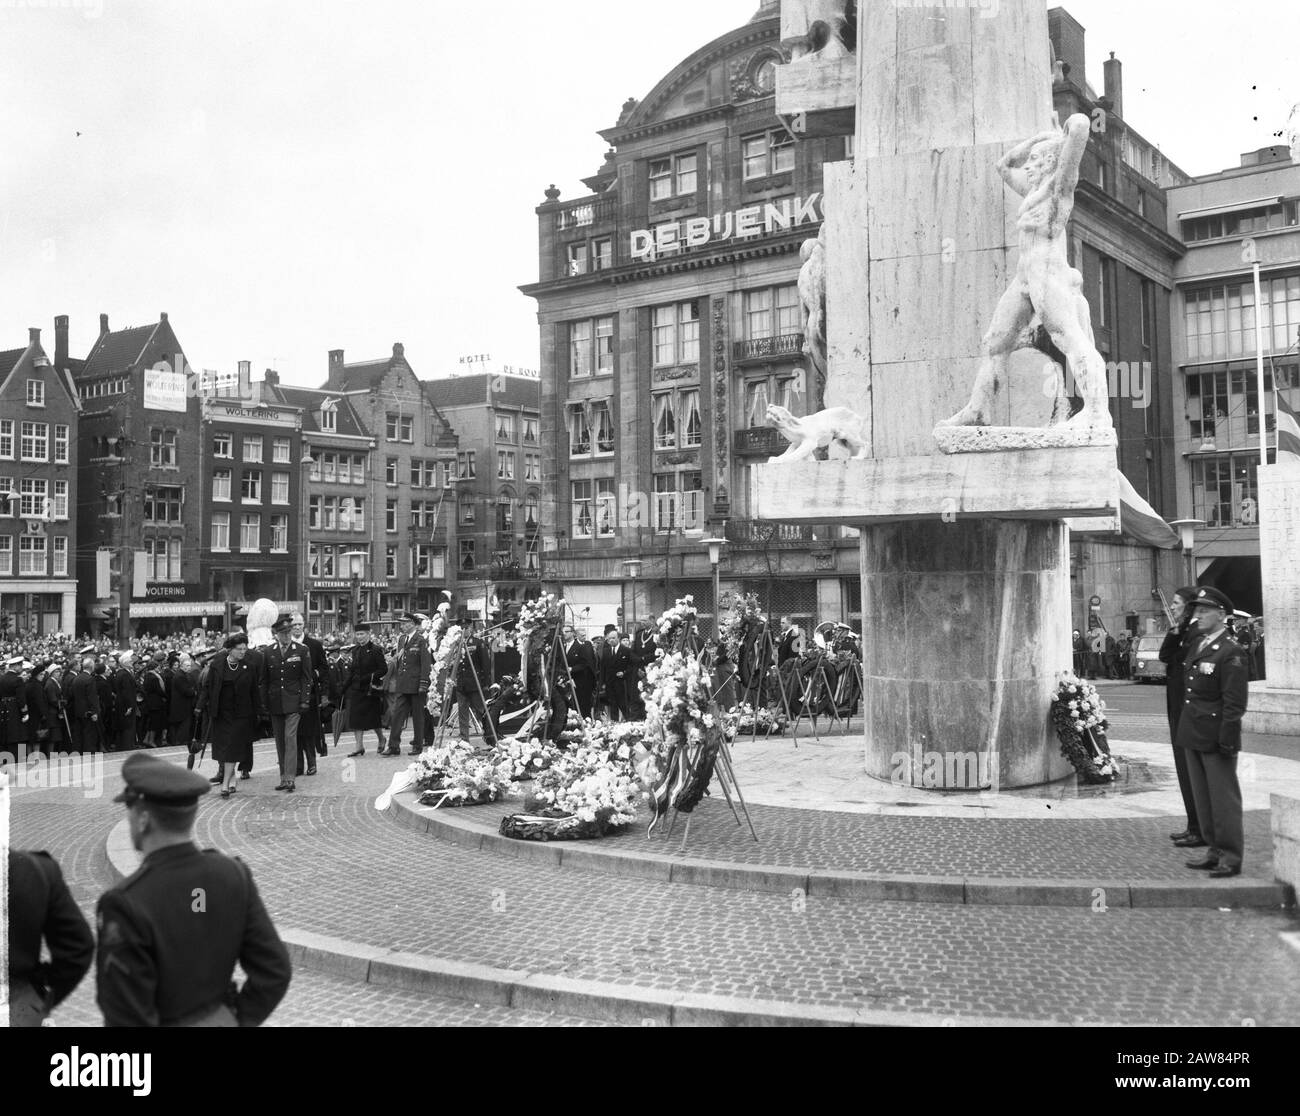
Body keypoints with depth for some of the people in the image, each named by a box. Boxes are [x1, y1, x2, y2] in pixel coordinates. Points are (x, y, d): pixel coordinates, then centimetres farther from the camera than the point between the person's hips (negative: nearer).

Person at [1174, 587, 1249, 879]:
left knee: (1224, 797, 0)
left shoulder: (1231, 653, -14)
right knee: (1202, 798, 15)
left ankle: (1231, 857, 7)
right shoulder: (1195, 645, 10)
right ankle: (1215, 851, 25)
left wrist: (1227, 740, -18)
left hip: (1215, 738, -8)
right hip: (1193, 735, 8)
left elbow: (1235, 703, -17)